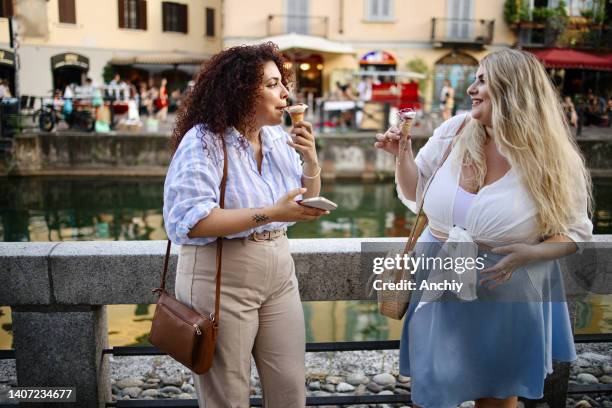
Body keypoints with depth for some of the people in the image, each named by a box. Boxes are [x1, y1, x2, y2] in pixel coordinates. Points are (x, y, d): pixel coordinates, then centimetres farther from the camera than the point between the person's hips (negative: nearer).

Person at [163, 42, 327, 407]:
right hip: (220, 282, -6)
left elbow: (305, 205, 13)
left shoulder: (278, 138, 6)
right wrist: (269, 213, -28)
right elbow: (190, 220, -25)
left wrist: (311, 162, -5)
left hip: (280, 274, 6)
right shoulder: (204, 141, -14)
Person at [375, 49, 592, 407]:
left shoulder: (552, 158, -14)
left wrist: (530, 253, -23)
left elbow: (576, 232, -5)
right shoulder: (454, 132, -5)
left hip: (505, 297, -2)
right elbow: (416, 194, 8)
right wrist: (403, 154, -9)